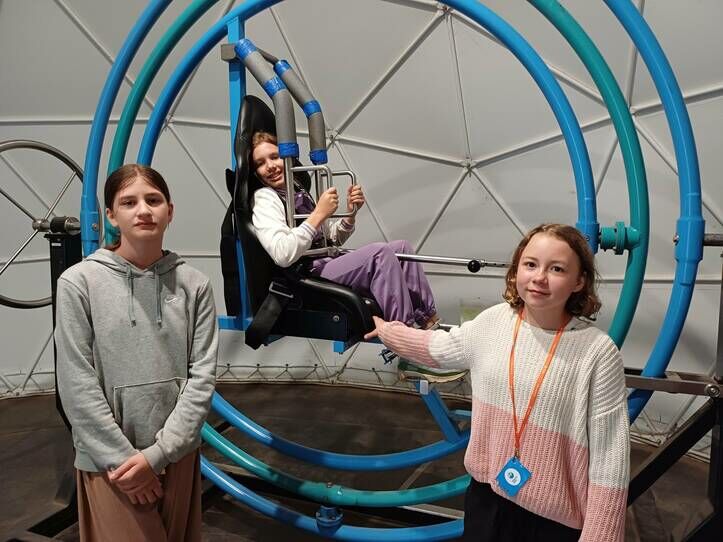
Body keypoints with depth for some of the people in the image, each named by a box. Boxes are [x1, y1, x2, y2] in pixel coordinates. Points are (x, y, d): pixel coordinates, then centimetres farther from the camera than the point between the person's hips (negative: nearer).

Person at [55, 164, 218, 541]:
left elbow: (202, 375, -6)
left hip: (178, 453, 3)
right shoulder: (79, 282, -10)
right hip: (109, 460, -2)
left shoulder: (193, 284, -4)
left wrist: (158, 453, -12)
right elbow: (77, 386, -10)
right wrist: (123, 457, -11)